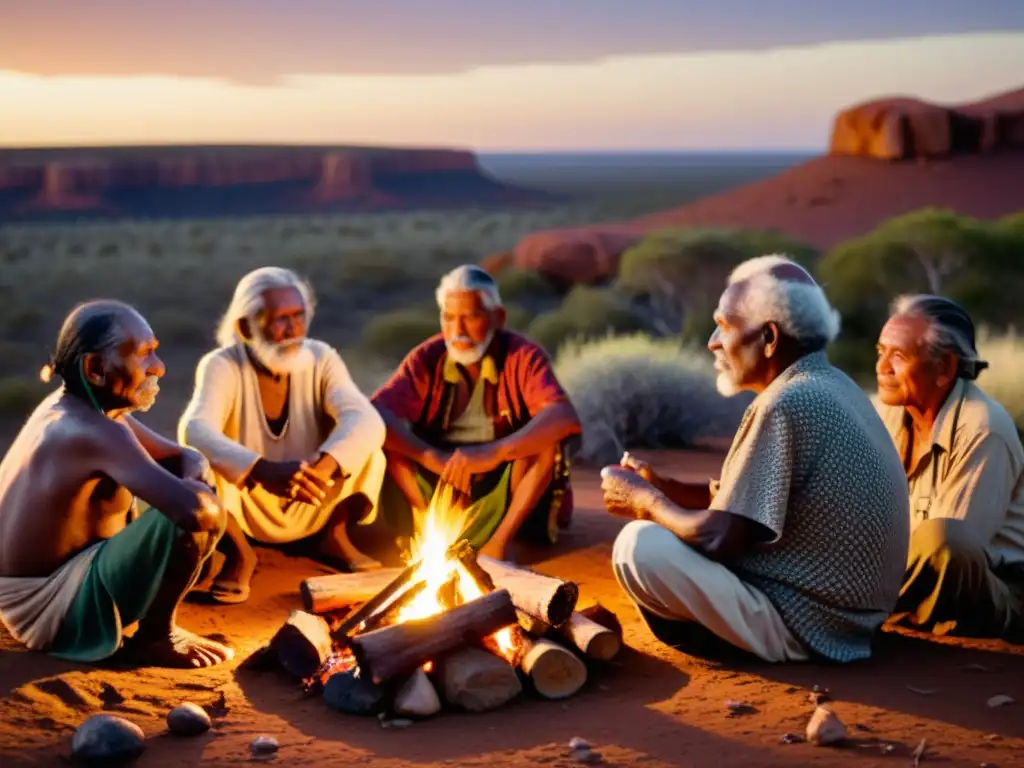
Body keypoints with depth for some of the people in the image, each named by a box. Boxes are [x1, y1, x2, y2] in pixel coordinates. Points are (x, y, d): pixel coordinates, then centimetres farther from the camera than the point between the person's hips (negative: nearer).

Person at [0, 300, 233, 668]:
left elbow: (184, 457, 13)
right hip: (55, 611, -10)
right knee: (204, 515, -25)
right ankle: (154, 635, -3)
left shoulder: (67, 407, 5)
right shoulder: (97, 431, -24)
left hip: (32, 591, 10)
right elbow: (195, 509, -37)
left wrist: (189, 478, -11)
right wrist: (192, 488, -13)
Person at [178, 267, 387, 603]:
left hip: (314, 509, 2)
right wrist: (265, 472, -54)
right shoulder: (222, 366, -18)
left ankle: (335, 536, 2)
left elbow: (367, 421, -26)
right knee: (200, 459, -31)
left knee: (366, 446, -23)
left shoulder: (320, 358, -11)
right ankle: (239, 554, -7)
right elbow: (194, 431, -38)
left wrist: (322, 466, -47)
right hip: (245, 512, -2)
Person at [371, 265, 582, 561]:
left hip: (508, 493, -1)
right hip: (437, 488, 2)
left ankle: (501, 538, -21)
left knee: (549, 435, -28)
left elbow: (567, 418, -31)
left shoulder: (523, 356, -12)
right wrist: (433, 458, -36)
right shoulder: (427, 358, -6)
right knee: (386, 433, -19)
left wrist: (493, 452, -46)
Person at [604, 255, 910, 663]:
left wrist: (647, 501, -4)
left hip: (807, 624, -10)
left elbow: (718, 539, -22)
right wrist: (663, 488, 5)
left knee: (639, 546, -15)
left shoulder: (788, 405, -24)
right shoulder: (828, 384, 7)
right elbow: (743, 498, 16)